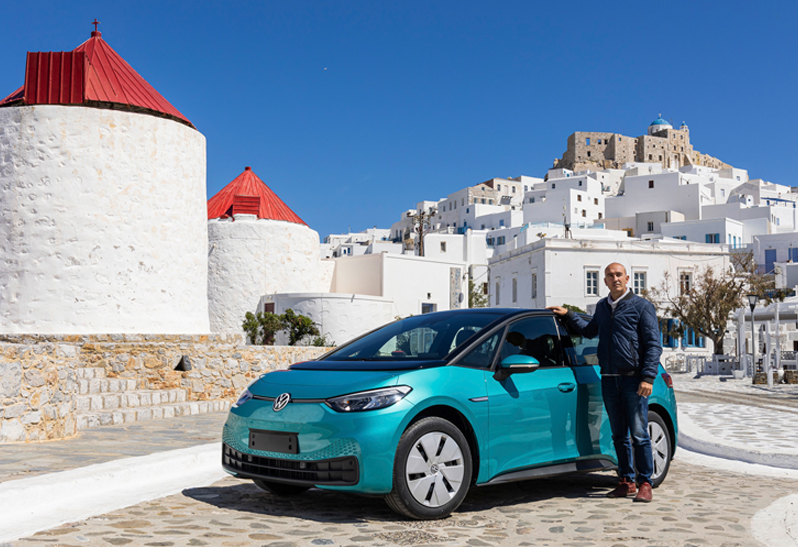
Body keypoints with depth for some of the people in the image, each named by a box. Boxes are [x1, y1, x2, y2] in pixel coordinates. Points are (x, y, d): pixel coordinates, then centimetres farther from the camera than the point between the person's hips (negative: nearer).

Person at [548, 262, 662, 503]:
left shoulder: (642, 306, -1)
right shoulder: (602, 307, 15)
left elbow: (653, 345, -4)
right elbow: (589, 331, 34)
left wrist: (648, 377, -13)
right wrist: (568, 315, 26)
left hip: (633, 379, -5)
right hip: (609, 380, 5)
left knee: (639, 435, -4)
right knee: (619, 435, 9)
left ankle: (644, 483, 3)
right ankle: (626, 481, 17)